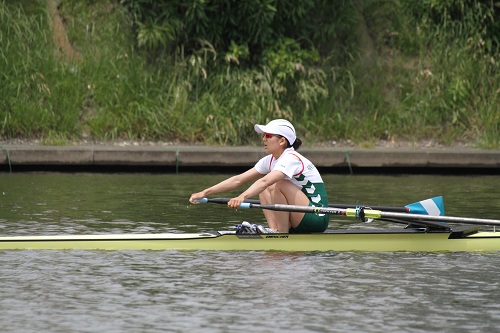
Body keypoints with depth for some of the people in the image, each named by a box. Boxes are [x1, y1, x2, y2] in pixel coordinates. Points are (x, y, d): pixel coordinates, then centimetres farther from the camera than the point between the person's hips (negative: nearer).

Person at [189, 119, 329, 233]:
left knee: (279, 184, -24)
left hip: (317, 218, -9)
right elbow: (238, 180, 4)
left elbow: (265, 181, -37)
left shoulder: (291, 159, -19)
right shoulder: (270, 161, 8)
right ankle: (274, 230, -7)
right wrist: (205, 192, -3)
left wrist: (242, 197, -51)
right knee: (264, 190, 4)